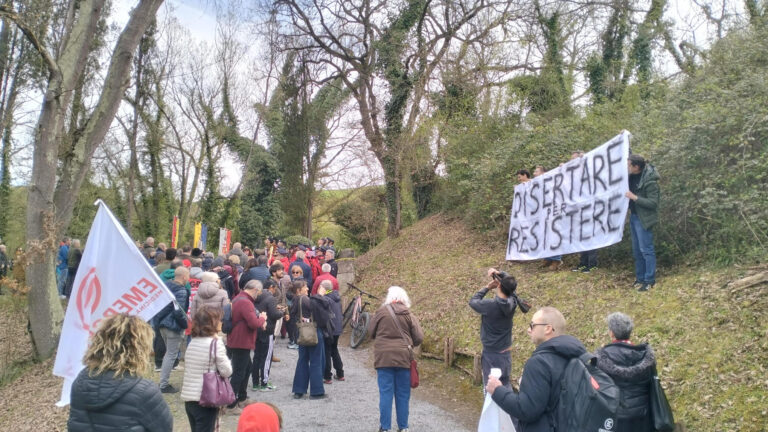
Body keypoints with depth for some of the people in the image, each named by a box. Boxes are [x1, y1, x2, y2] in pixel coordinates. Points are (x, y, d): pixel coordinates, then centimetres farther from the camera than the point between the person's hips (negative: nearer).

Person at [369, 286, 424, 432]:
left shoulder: (381, 311, -3)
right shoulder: (409, 315, -1)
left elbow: (371, 333, 7)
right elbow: (419, 338, -1)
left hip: (384, 357, -1)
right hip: (403, 358, 1)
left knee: (386, 393, 4)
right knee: (403, 394, 11)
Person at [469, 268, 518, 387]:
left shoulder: (490, 305, -23)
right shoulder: (512, 303, -8)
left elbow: (473, 301, -3)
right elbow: (509, 282, 11)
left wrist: (487, 287, -1)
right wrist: (499, 274, -2)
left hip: (491, 354, -5)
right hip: (506, 354, 5)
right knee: (505, 386, 18)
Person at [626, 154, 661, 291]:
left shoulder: (650, 181, -20)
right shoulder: (633, 176, 3)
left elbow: (653, 203, -21)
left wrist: (634, 197, -23)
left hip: (644, 219, -9)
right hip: (634, 216, 9)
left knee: (646, 249, -4)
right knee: (636, 250, 14)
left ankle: (650, 281, 4)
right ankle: (640, 277, 24)